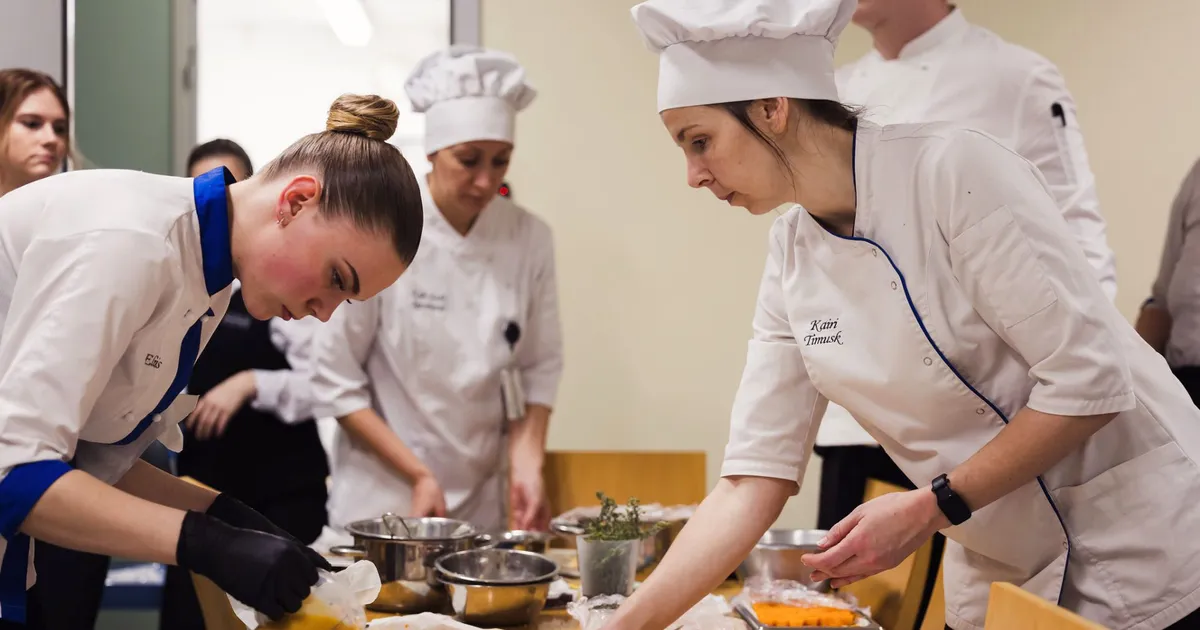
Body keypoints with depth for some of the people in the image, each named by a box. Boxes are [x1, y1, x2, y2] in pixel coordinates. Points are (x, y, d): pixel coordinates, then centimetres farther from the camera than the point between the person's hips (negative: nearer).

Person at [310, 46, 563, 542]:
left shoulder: (529, 239, -5)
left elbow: (541, 367, 4)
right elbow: (335, 382, -9)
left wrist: (528, 463, -9)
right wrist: (417, 474, -13)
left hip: (480, 500, 3)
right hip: (382, 494, -3)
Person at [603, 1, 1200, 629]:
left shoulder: (952, 169, -21)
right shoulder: (792, 255, -2)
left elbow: (1089, 380, -22)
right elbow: (752, 481, -2)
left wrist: (928, 508, -19)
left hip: (1138, 552, -6)